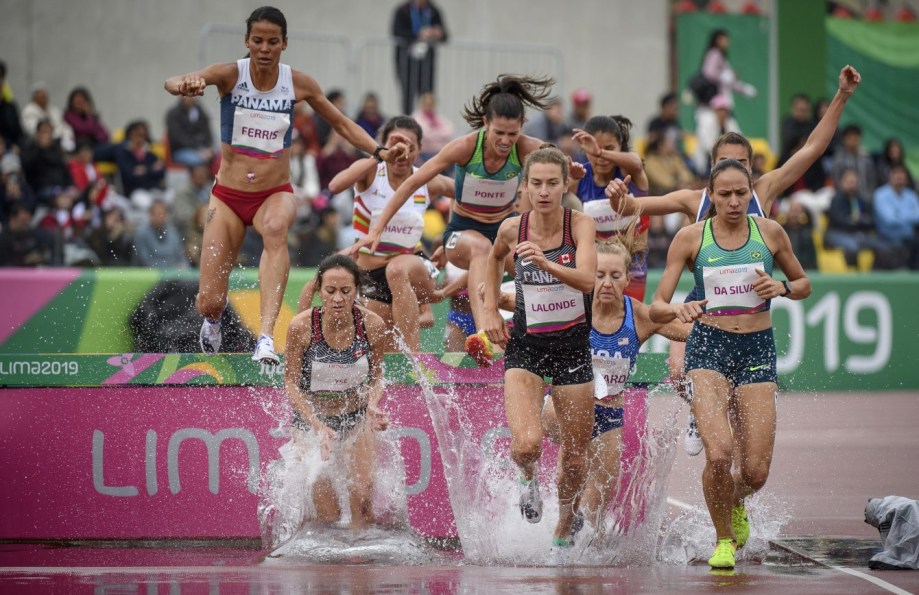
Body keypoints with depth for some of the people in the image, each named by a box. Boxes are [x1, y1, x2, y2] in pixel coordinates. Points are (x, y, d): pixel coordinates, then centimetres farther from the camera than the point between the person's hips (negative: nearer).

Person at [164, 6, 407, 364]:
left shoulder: (298, 84, -3)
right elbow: (172, 83, -26)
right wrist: (184, 85, -51)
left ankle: (266, 336, -49)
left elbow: (341, 124, 11)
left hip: (275, 194, 0)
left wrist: (379, 152, -5)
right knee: (209, 304, -3)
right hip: (228, 196, 0)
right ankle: (212, 323, 38)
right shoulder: (230, 75, -9)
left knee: (276, 229, -39)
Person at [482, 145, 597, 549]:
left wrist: (545, 263, -43)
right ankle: (527, 477, 17)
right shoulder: (512, 228, -6)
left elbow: (587, 279, -28)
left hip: (572, 348, 0)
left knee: (574, 458, 8)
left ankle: (563, 533, 36)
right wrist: (491, 311, 12)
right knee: (526, 444, -21)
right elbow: (494, 258, 19)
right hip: (525, 347, 0)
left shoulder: (580, 224, -12)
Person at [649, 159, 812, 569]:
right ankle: (723, 538, 5)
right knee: (718, 453, -23)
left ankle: (734, 505, 35)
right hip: (708, 348, -2)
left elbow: (804, 284, 17)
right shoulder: (690, 237, -2)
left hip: (757, 350, 2)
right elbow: (656, 307, -2)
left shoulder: (770, 233, 2)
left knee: (755, 471, -5)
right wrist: (677, 309, -26)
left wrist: (782, 287, -6)